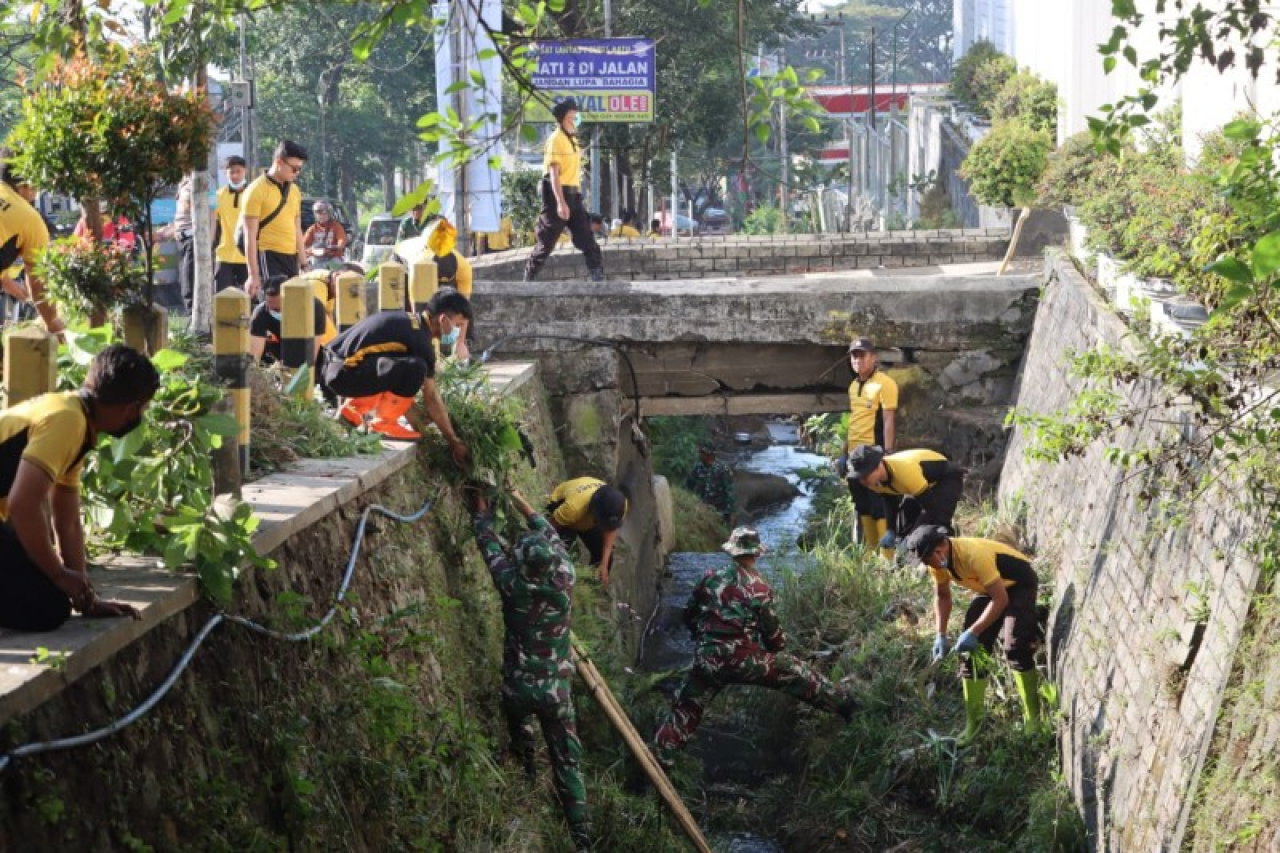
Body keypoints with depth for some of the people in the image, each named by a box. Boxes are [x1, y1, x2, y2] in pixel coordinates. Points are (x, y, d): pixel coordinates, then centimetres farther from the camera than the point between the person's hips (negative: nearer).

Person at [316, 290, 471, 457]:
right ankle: (384, 424, -7)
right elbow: (431, 398, -5)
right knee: (415, 368, -21)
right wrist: (453, 441, 3)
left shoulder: (403, 320, 17)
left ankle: (354, 408, 18)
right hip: (343, 374, -10)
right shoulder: (420, 340, -9)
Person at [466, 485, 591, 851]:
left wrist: (481, 507, 13)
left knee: (520, 732, 33)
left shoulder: (513, 585, -18)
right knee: (567, 763, 6)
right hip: (557, 690, 1)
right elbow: (553, 538, 5)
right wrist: (524, 506, 17)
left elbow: (489, 542, -2)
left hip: (518, 688, -1)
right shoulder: (564, 580, -14)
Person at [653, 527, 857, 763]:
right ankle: (844, 704, 15)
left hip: (707, 660, 3)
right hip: (743, 659, -3)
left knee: (686, 709, 15)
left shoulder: (711, 577, 4)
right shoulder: (758, 588, -6)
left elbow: (690, 615, 15)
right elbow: (771, 631, 0)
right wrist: (780, 648, 21)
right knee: (796, 673, 9)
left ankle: (659, 757, 14)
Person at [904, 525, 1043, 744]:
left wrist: (973, 632, -35)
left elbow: (1000, 599, -35)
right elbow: (942, 596, 3)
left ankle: (1033, 716, -10)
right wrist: (941, 635, -7)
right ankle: (974, 720, 9)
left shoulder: (973, 554, -38)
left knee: (1014, 646, -23)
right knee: (971, 649, 0)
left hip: (1019, 584, -8)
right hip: (989, 588, 8)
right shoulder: (937, 560, -14)